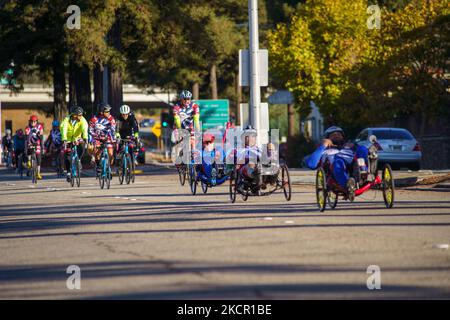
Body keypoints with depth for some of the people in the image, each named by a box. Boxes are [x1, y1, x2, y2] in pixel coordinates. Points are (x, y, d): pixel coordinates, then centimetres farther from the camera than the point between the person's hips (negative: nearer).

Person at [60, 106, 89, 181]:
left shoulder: (82, 120, -18)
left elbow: (85, 129, -33)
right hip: (68, 139, -1)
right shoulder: (67, 120, -22)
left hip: (77, 138, 1)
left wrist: (85, 138, -52)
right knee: (67, 155, -9)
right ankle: (68, 172, 6)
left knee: (82, 145, -29)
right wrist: (64, 139, -51)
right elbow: (63, 129, -35)